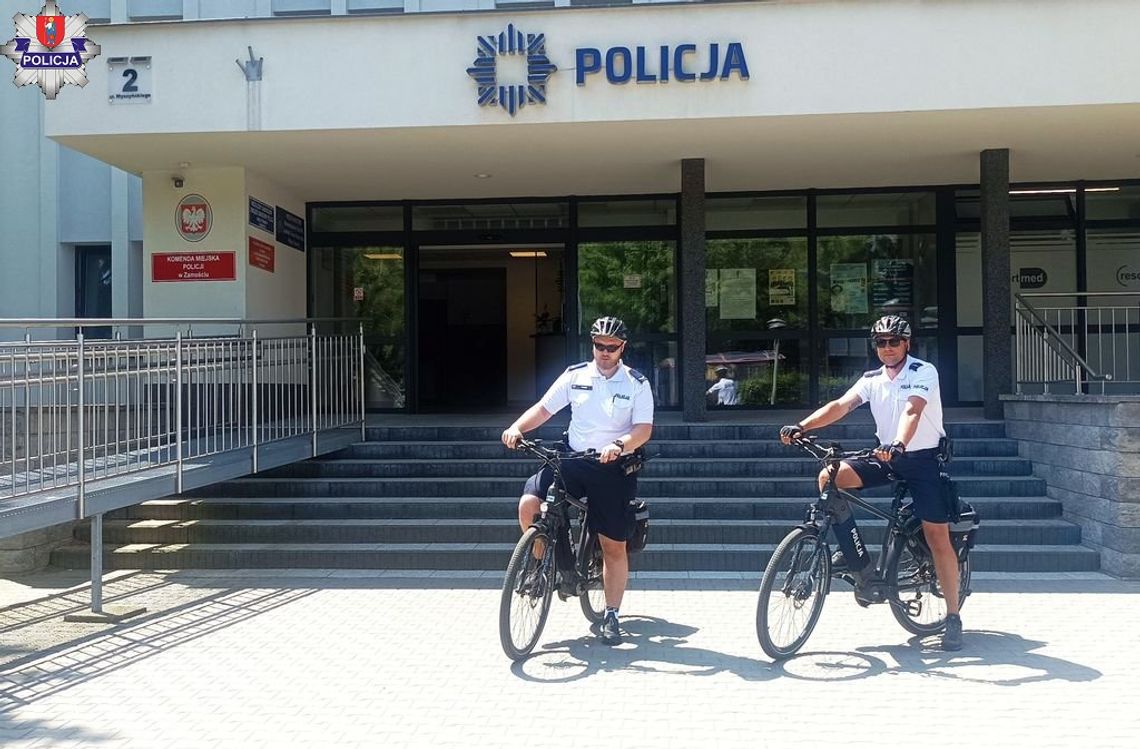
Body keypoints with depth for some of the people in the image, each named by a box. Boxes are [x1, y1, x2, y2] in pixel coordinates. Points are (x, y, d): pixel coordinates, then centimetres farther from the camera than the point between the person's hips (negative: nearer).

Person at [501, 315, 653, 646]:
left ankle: (611, 617, 17)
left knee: (614, 545, 2)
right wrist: (517, 427, -16)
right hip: (572, 460, 2)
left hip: (613, 468, -1)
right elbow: (543, 408, 3)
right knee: (529, 503, -22)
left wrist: (619, 444, -29)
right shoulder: (575, 376, 5)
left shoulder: (637, 383, 0)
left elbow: (644, 429, -9)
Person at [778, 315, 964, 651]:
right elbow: (841, 405, -11)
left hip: (922, 458, -4)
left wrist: (899, 444, -49)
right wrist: (801, 427, -27)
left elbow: (912, 412, -30)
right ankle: (857, 560, -6)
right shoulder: (872, 379, 3)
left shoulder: (924, 372, -12)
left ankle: (953, 617, 5)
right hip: (887, 456, 5)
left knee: (938, 537, -8)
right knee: (830, 476, -17)